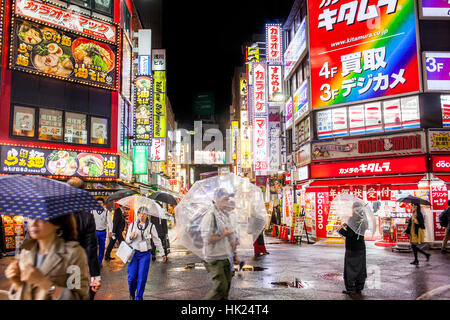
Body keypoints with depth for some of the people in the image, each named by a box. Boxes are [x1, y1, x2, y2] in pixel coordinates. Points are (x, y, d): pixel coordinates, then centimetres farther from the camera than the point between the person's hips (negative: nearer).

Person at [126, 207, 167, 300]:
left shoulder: (151, 226, 0)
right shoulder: (133, 225, 3)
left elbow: (157, 240, 6)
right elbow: (127, 240, 10)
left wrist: (162, 253, 6)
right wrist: (131, 237, -14)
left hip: (145, 254, -1)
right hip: (133, 253, 1)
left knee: (142, 277, -2)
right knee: (132, 276, -1)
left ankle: (139, 297, 15)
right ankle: (132, 293, 29)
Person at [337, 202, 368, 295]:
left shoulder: (353, 220, -19)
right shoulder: (363, 220, 4)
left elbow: (349, 234, -24)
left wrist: (341, 230, -8)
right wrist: (346, 227, 10)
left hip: (352, 249, -7)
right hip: (361, 247, 7)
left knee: (350, 267, 2)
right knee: (360, 268, 14)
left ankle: (350, 289, 5)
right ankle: (359, 287, 23)